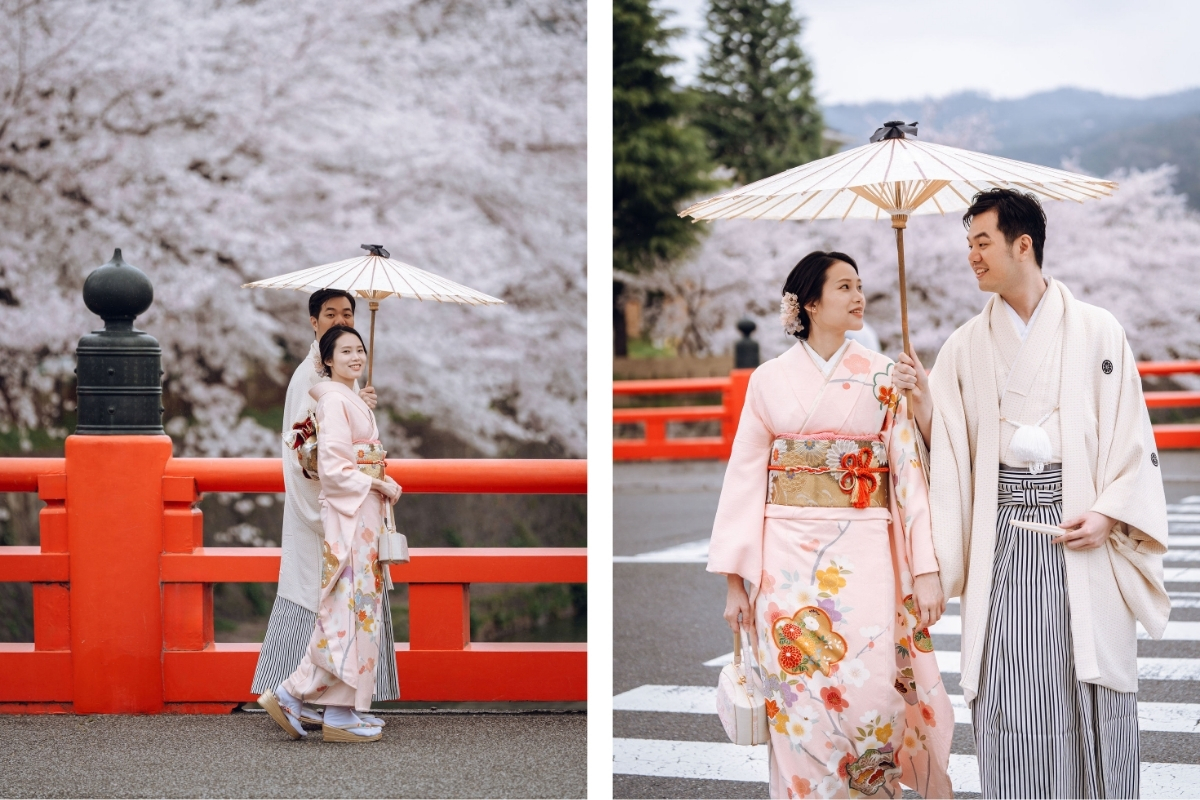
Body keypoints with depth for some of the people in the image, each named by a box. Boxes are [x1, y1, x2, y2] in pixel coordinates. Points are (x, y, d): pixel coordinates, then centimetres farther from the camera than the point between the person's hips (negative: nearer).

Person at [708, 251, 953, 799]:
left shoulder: (882, 376, 4)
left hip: (863, 553, 0)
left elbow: (909, 468, 0)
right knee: (797, 701, 0)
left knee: (870, 699, -8)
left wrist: (927, 569, -7)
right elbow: (744, 476, 4)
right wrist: (734, 579, 0)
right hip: (787, 558, 0)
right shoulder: (770, 379, 5)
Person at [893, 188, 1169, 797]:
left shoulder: (1096, 331, 2)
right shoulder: (965, 347, 9)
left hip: (1080, 535, -2)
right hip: (1003, 536, 2)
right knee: (1010, 696, -2)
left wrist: (1110, 513, -11)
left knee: (1094, 698, -2)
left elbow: (1132, 436, 1)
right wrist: (924, 406, -9)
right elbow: (950, 449, 9)